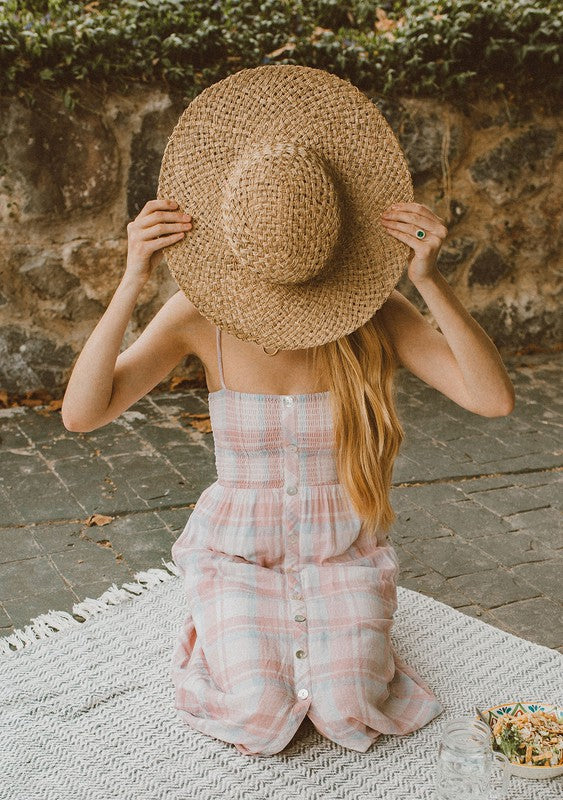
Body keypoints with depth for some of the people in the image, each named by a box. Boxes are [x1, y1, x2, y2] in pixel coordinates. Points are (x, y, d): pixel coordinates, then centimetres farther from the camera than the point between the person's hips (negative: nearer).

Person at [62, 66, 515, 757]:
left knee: (348, 714, -19)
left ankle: (337, 632, 16)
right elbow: (81, 413, -23)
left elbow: (494, 398, -23)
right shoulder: (200, 315, -15)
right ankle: (219, 632, 14)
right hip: (239, 544, 0)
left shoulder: (373, 312, -14)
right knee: (261, 718, -20)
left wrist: (430, 281, -34)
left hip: (343, 546, 1)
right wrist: (131, 283, -33)